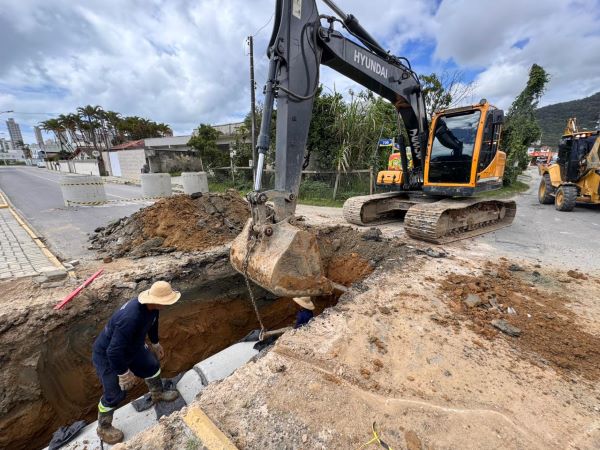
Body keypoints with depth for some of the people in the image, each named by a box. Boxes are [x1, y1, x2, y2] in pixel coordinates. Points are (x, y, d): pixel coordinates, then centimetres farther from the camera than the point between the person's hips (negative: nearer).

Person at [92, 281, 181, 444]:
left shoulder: (151, 307, -18)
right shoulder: (130, 318, -45)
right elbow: (113, 352, -36)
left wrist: (155, 343, 19)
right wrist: (124, 373, -20)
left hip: (132, 347, 8)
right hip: (107, 355, -8)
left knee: (152, 366, 19)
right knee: (115, 394, 4)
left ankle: (158, 394, 46)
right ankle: (103, 429, 35)